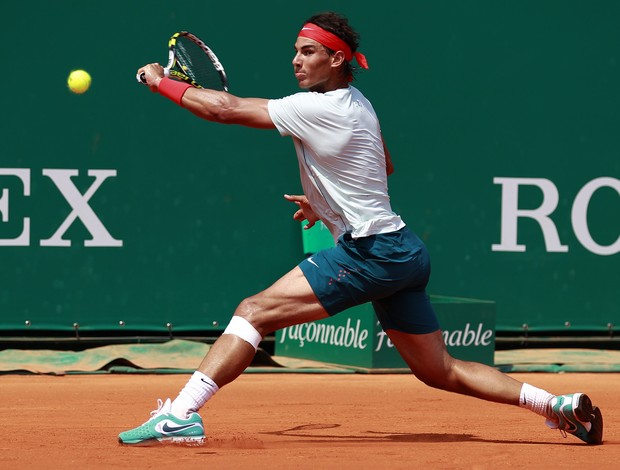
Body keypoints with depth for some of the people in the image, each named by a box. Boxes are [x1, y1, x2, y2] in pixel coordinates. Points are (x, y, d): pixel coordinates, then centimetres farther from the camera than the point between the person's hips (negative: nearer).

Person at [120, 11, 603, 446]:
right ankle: (560, 405, 12)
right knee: (441, 371, 15)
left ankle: (181, 414, -21)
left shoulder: (318, 108, -14)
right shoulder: (358, 104, 14)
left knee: (254, 311, -13)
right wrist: (327, 205, 28)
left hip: (371, 251, -10)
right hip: (402, 251, 10)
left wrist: (162, 82, -1)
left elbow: (226, 108, -13)